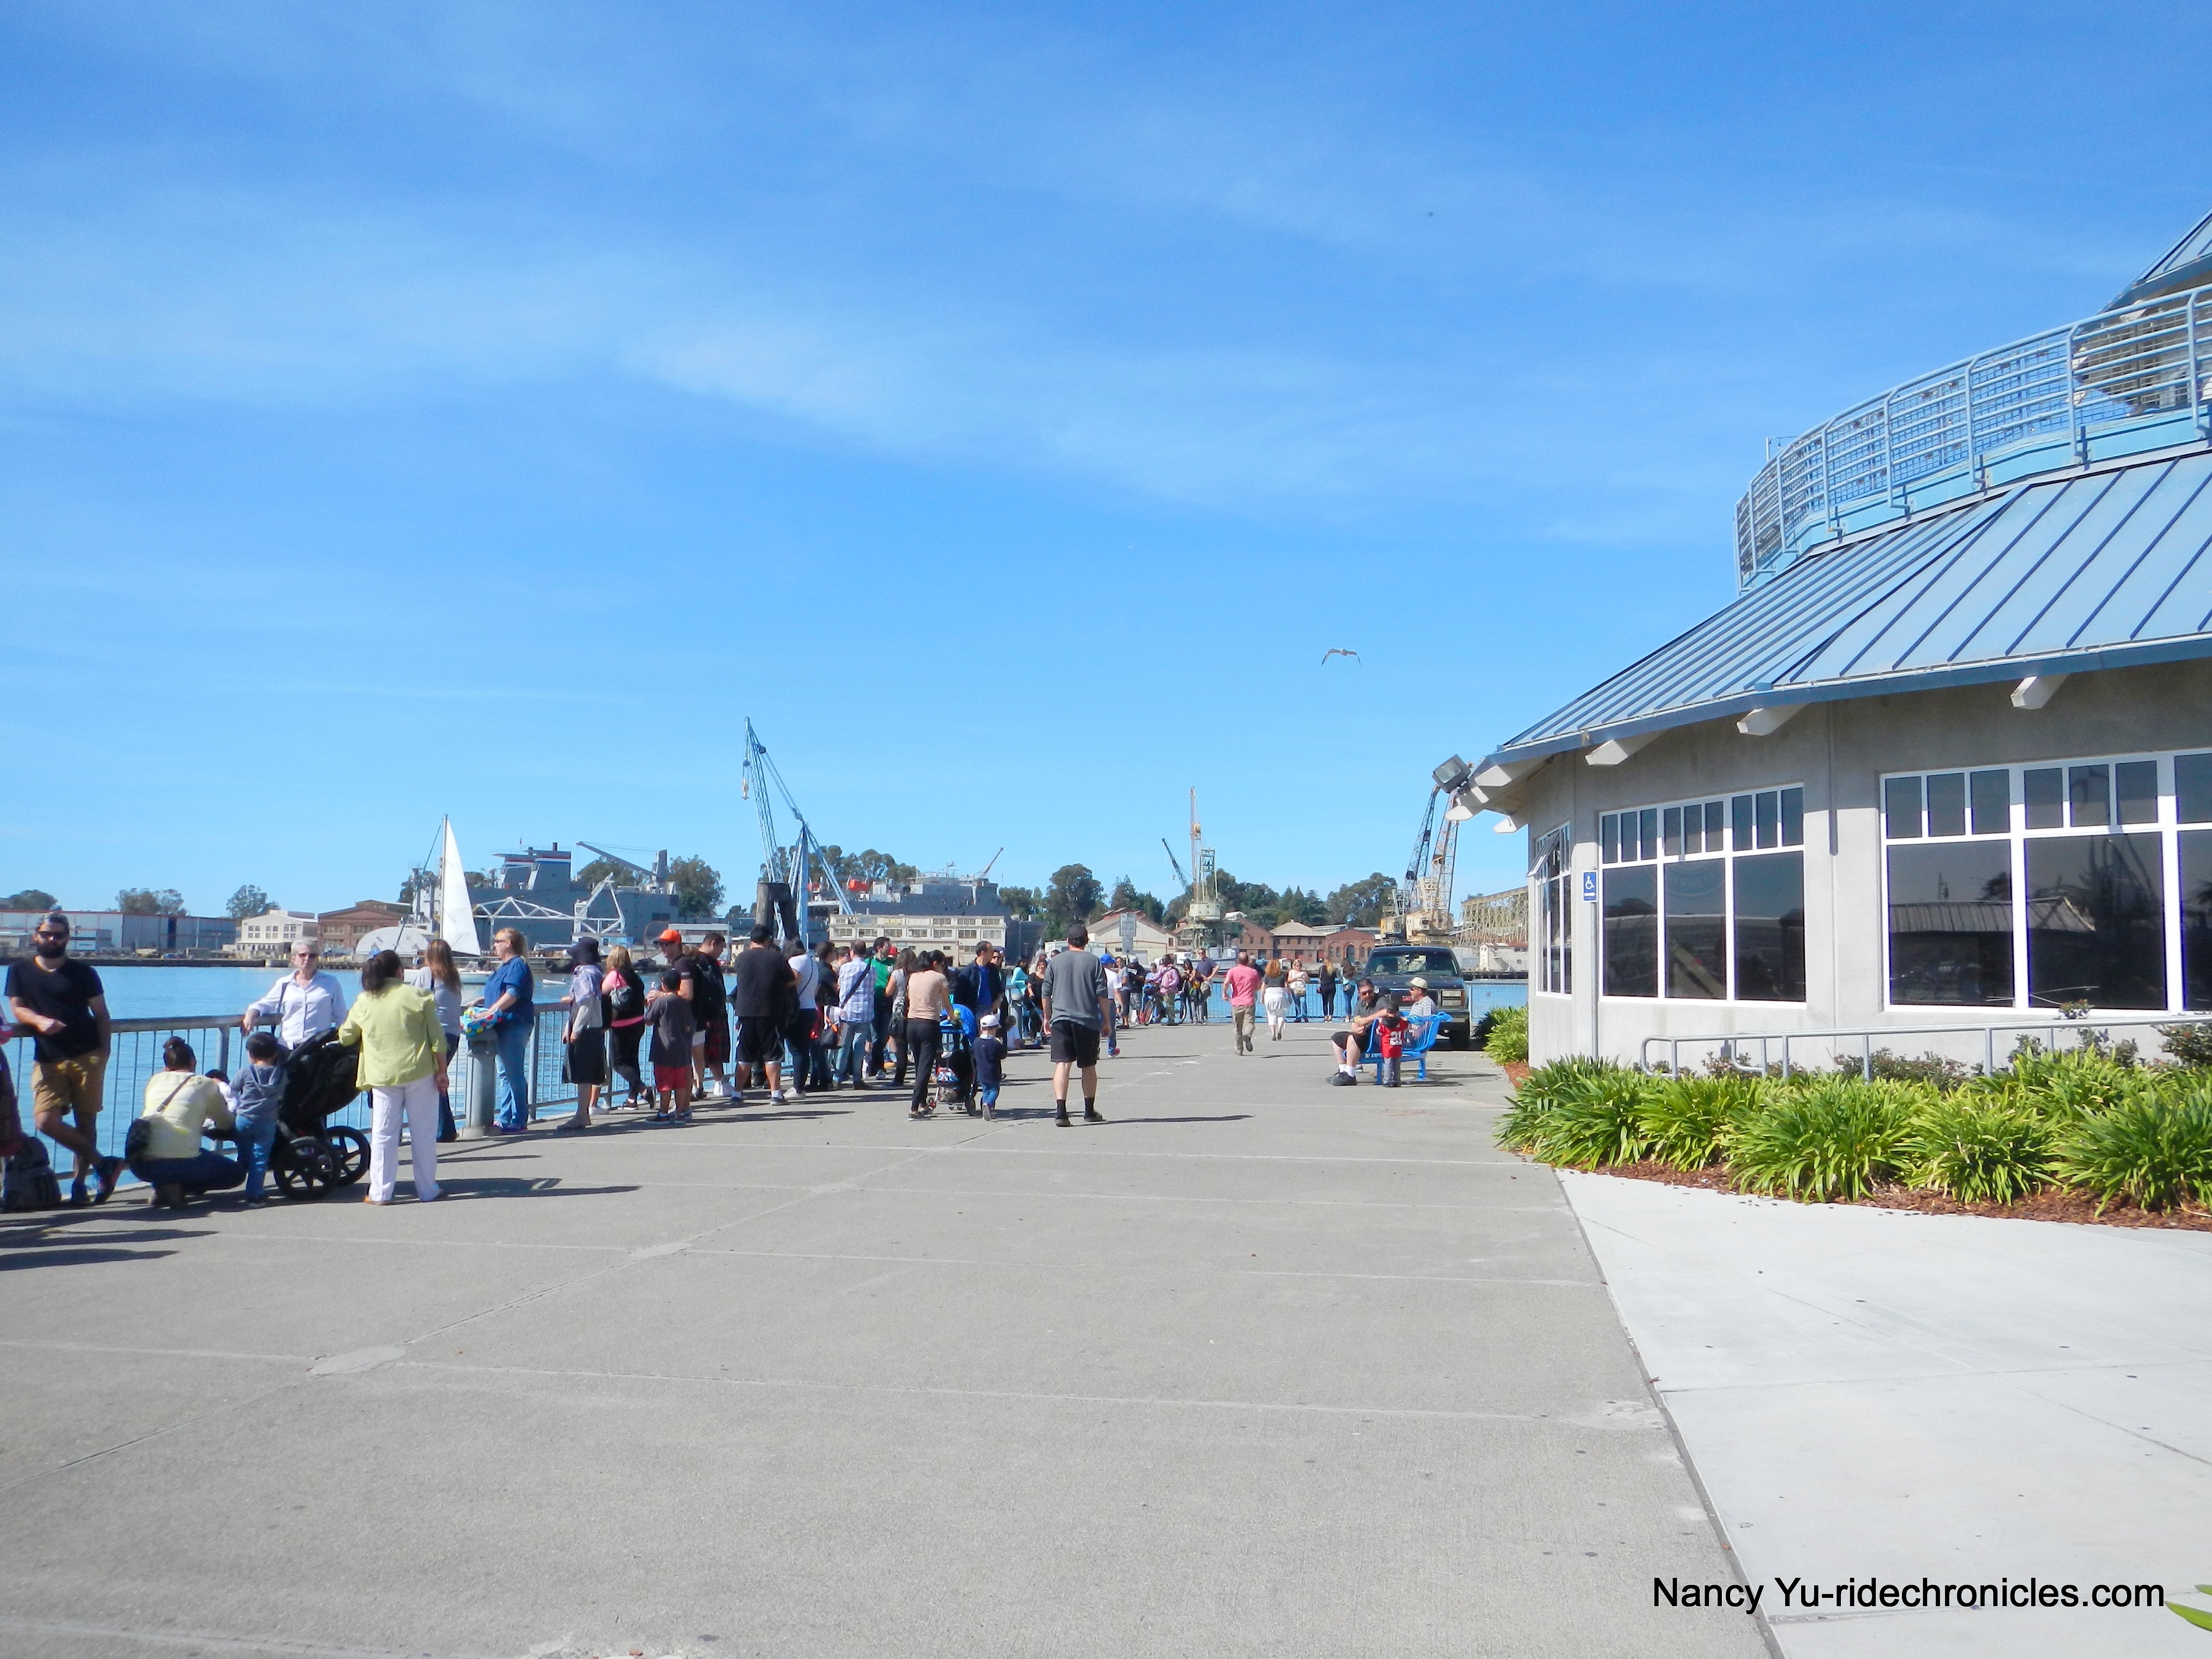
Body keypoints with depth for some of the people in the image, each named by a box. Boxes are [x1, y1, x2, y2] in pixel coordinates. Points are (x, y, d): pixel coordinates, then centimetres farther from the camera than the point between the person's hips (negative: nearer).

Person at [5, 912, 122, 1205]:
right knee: (46, 1121, -12)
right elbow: (17, 1009, 6)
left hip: (87, 1056, -1)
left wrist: (103, 1053, -2)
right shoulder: (20, 972, 13)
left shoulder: (83, 973, 8)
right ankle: (102, 1164, -2)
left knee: (86, 1120, -1)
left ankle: (80, 1181, 9)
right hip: (47, 1060, 2)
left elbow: (101, 1016, 9)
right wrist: (40, 1021, -16)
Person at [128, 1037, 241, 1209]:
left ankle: (162, 1188, 11)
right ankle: (177, 1188, -2)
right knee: (236, 1173, 18)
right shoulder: (205, 1084, 8)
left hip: (141, 1167, 4)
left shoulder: (155, 1080, 18)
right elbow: (226, 1124, 19)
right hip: (181, 1161, -4)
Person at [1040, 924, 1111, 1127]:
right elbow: (1103, 995, -1)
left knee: (1062, 1064, -5)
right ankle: (1090, 1112, 22)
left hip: (1061, 1019, 0)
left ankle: (1061, 1111, -20)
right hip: (1088, 1020, 0)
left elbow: (1047, 993, 9)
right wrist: (1107, 1021, 7)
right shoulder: (1094, 962, 1)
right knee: (1089, 1066, 12)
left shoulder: (1055, 962, 5)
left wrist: (1047, 1017, 21)